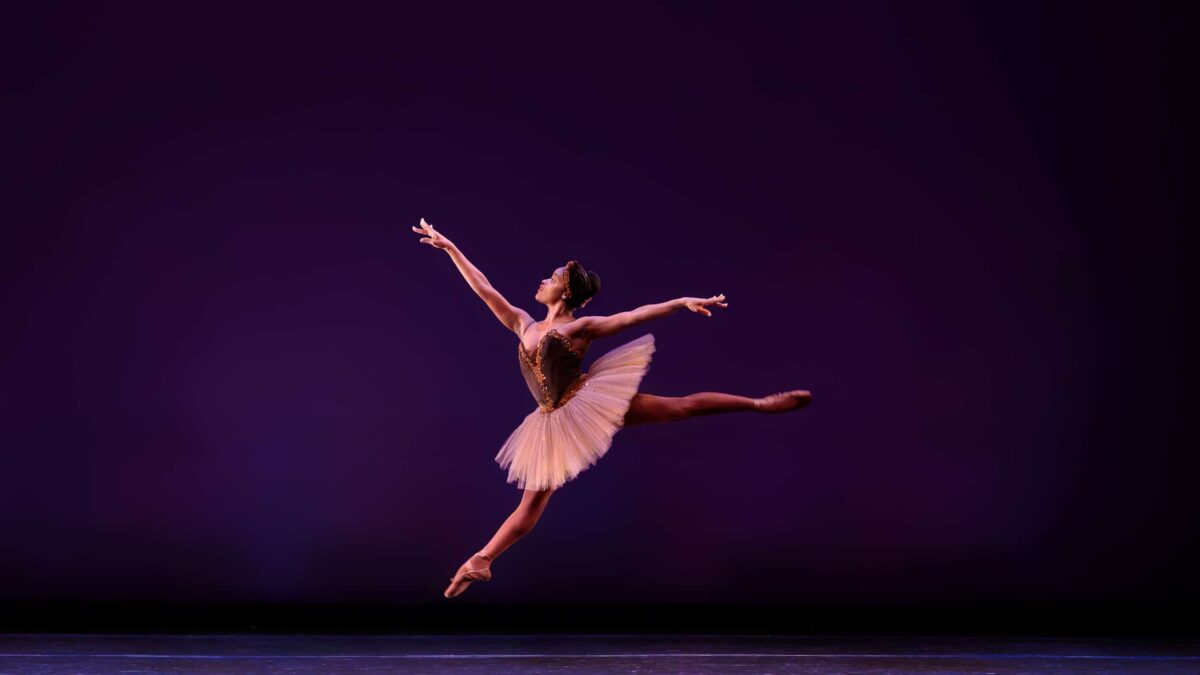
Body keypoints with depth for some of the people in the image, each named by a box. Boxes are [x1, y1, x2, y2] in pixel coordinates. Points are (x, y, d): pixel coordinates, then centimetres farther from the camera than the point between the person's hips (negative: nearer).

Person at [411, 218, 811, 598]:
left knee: (680, 406, -6)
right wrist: (449, 247, 17)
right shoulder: (523, 325, 14)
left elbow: (634, 316, -8)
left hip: (590, 403, -4)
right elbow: (483, 288, 16)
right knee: (531, 502, 5)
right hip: (555, 424, 4)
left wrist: (682, 302, -18)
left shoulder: (580, 328, -1)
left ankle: (760, 403, 0)